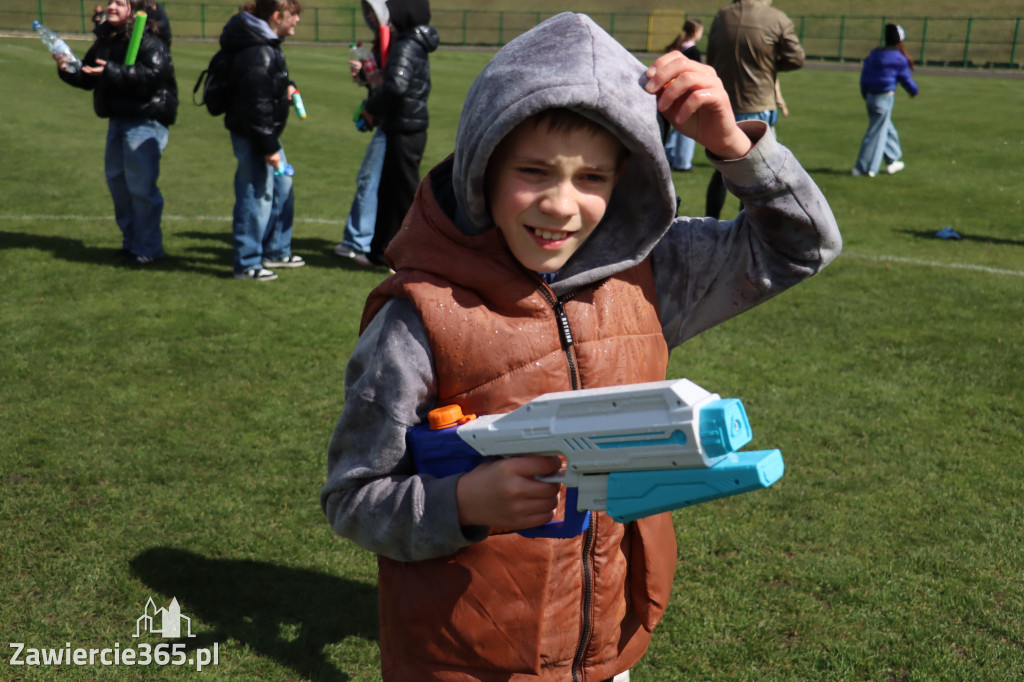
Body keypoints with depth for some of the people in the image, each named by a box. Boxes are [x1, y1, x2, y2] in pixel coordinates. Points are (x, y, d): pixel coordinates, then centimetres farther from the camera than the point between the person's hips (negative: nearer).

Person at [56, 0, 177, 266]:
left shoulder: (149, 41, -13)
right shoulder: (106, 40, 14)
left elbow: (153, 74, -27)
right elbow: (88, 77, 20)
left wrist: (111, 71, -28)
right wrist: (67, 70, 0)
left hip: (145, 121, -9)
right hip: (118, 120, 9)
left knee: (140, 185, -8)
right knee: (116, 179, 15)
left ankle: (148, 248, 3)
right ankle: (131, 241, 28)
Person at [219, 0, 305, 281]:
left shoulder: (268, 44, 10)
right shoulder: (258, 53, -23)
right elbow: (257, 105, -24)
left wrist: (287, 84, 9)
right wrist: (269, 147, -22)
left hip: (265, 132, 11)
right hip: (252, 134, -11)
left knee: (282, 188, 19)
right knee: (257, 195, -6)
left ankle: (276, 251, 33)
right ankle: (247, 264, 3)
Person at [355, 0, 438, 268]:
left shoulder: (407, 47, -16)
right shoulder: (415, 45, 15)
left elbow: (396, 85, -29)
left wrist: (371, 108, -15)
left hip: (405, 132, -10)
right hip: (405, 128, 10)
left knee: (406, 194, -2)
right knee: (387, 192, 16)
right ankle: (380, 252, 25)